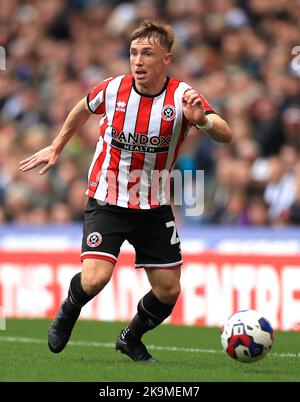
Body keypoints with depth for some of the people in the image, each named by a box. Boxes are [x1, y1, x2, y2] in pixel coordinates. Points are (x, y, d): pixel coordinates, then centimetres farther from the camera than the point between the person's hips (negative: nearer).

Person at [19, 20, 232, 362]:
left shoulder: (182, 96, -12)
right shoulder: (112, 90, -10)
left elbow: (225, 135, -25)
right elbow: (83, 109, 15)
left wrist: (202, 119, -45)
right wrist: (56, 148, 20)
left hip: (154, 206, 2)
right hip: (107, 202, -2)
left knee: (168, 291, 3)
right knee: (95, 279, -21)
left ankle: (131, 339, 33)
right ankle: (69, 309, 15)